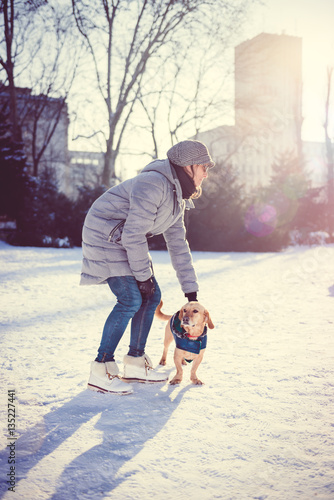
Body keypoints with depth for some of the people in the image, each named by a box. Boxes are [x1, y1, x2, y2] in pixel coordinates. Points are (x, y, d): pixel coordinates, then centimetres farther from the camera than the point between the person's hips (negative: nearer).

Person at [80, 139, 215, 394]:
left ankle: (135, 363, 16)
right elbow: (133, 235, -25)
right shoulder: (154, 184, -23)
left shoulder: (178, 198, 9)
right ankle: (101, 371, -9)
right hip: (105, 236, -10)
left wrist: (191, 290, 10)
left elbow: (178, 244, 12)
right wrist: (143, 275, -17)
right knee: (131, 299, -18)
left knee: (152, 296, 6)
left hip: (125, 241, 10)